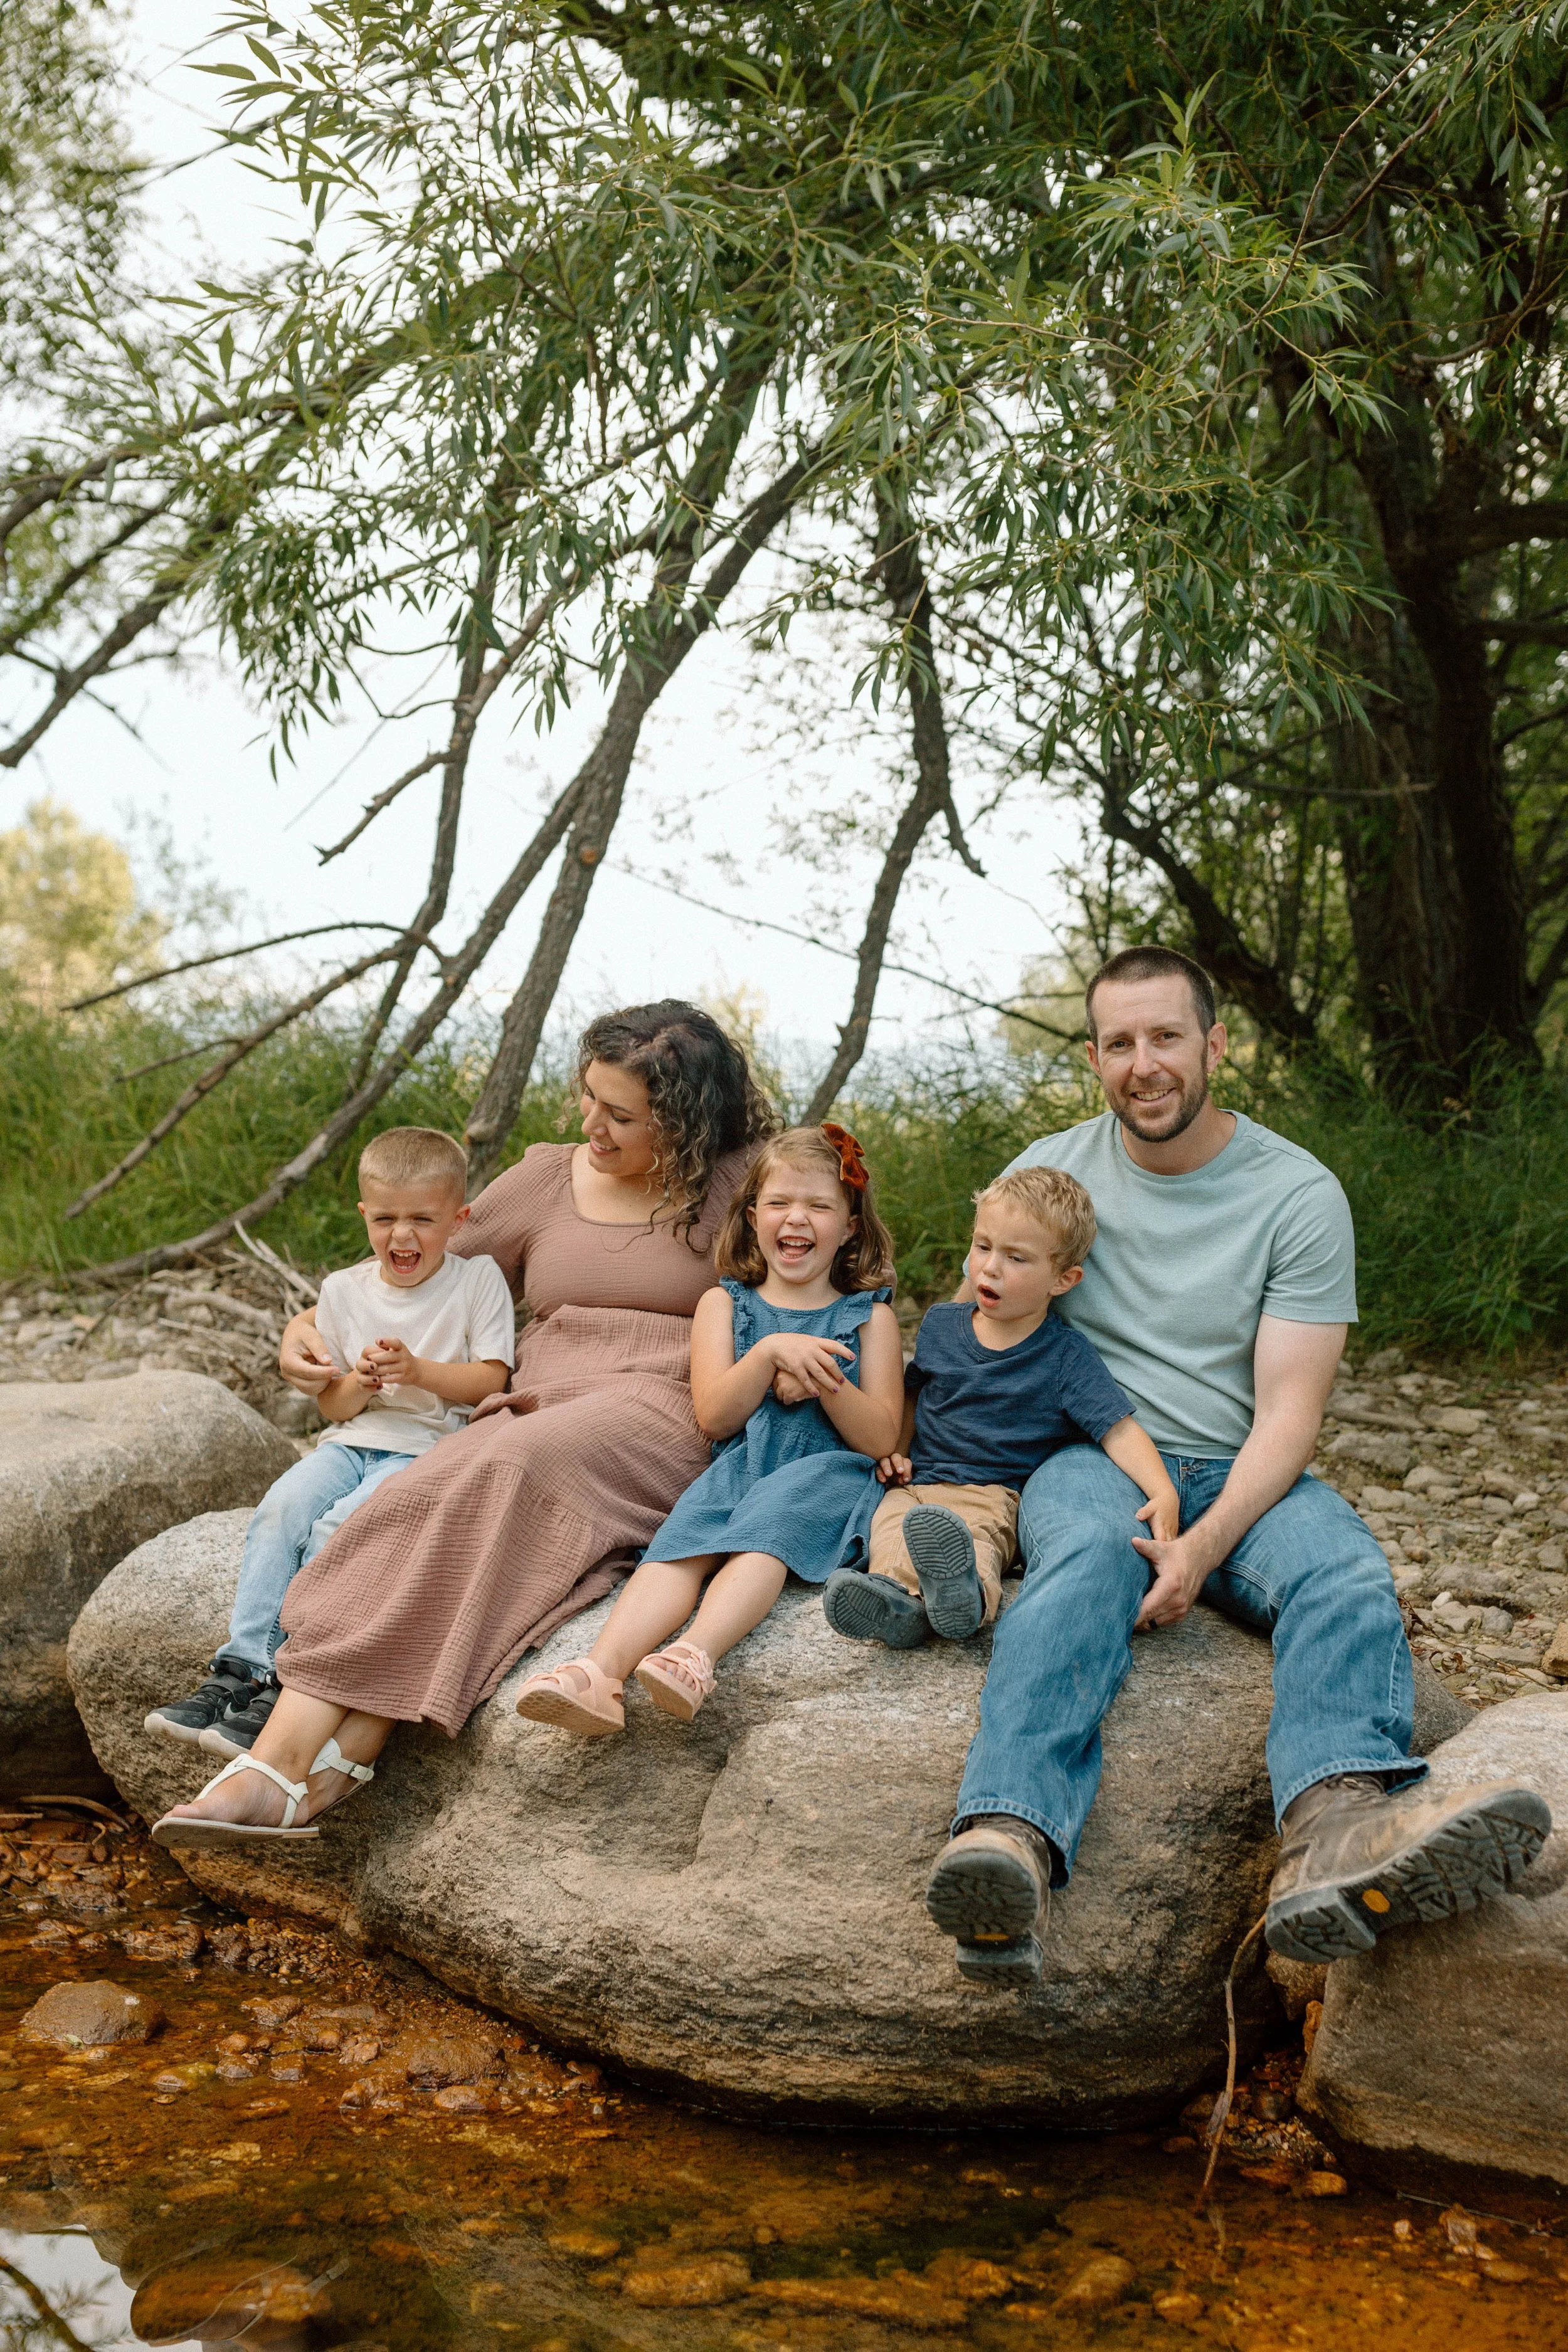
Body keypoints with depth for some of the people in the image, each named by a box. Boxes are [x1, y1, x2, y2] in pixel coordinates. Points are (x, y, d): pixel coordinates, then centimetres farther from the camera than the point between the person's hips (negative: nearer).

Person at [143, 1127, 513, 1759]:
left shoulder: (478, 1279, 0)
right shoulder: (345, 1290, 10)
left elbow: (490, 1380, -4)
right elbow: (331, 1405, 12)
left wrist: (418, 1370, -19)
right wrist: (358, 1384, -11)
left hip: (429, 1447, -4)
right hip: (354, 1440, 4)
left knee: (338, 1528, -28)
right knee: (282, 1506, -25)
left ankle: (288, 1686, -25)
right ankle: (240, 1670, -25)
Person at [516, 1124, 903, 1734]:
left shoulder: (869, 1314, 13)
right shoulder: (725, 1304, 17)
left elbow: (879, 1438, 5)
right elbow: (715, 1416, 3)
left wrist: (820, 1379, -11)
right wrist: (770, 1352, -12)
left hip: (827, 1474, -1)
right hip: (739, 1468, 2)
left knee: (768, 1524, -34)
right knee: (680, 1545, -29)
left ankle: (696, 1656, -56)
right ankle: (601, 1673, -50)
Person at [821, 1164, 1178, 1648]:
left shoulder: (1066, 1354, 2)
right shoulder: (940, 1326, 15)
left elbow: (1119, 1430, -6)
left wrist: (1163, 1491, -22)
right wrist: (896, 1451, 14)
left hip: (994, 1494, -3)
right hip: (918, 1484, 4)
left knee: (976, 1532, -39)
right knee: (890, 1525, -32)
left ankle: (967, 1589, -72)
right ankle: (898, 1599, -63)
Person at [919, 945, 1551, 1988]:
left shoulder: (1299, 1192, 0)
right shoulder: (1049, 1171, 8)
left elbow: (1288, 1409, -6)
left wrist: (1204, 1544, -23)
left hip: (1240, 1473, 1)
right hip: (1091, 1462, 0)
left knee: (1346, 1571, -33)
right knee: (1086, 1557, -36)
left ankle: (1338, 1830, -63)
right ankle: (1011, 1846, -61)